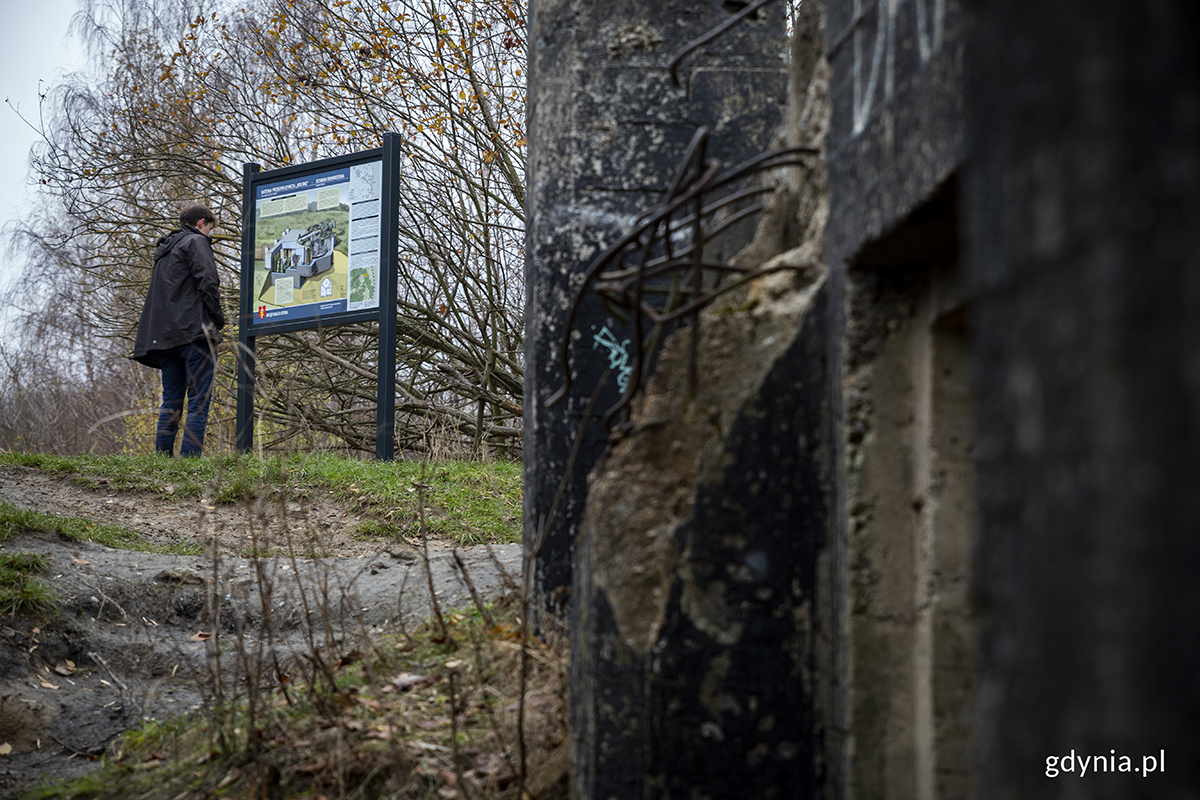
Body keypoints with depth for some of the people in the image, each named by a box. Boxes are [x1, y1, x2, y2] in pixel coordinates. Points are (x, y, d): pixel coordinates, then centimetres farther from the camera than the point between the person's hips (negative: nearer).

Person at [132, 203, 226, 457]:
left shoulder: (164, 250, 26)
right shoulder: (196, 242, 1)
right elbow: (207, 282, -13)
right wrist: (217, 319, -5)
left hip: (165, 336, 8)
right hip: (194, 332, -8)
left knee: (171, 401, 9)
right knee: (199, 398, -9)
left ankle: (162, 457, 4)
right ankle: (189, 458, -17)